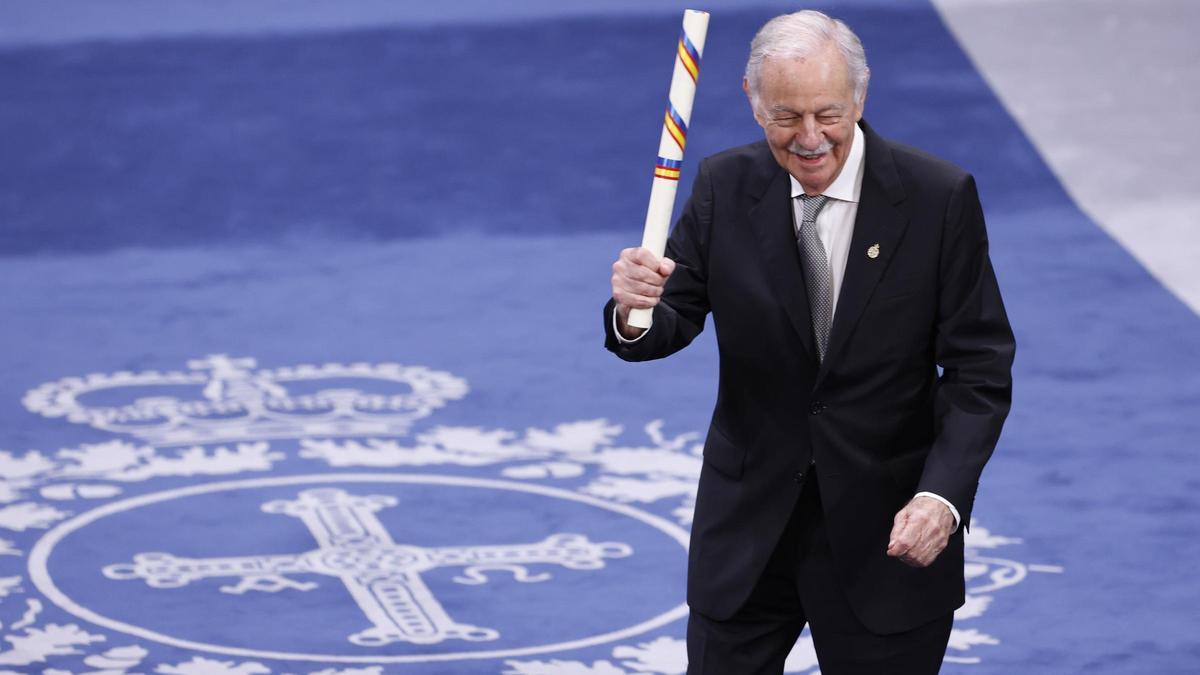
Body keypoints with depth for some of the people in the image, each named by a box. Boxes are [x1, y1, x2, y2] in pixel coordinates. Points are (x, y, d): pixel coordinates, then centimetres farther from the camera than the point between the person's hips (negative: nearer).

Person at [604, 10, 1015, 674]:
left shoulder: (940, 197, -12)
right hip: (748, 521, 2)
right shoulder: (724, 187, -5)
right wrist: (636, 310, -28)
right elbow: (673, 323, -3)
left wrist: (943, 495, -25)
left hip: (887, 533, -2)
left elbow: (980, 371, -10)